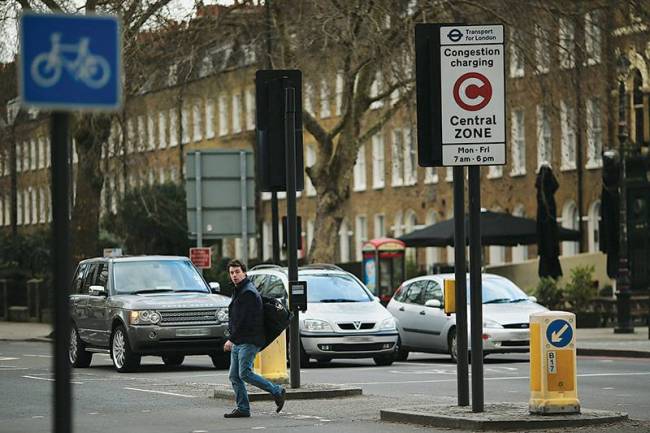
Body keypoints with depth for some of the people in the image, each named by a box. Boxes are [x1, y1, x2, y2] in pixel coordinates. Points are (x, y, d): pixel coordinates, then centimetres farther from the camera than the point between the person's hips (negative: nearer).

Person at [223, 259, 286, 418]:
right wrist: (233, 340, 16)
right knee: (234, 376, 5)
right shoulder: (238, 291, 19)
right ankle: (243, 409, 8)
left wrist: (231, 339, -18)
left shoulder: (248, 293, -14)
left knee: (245, 374, -15)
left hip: (249, 341, -10)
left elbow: (244, 320, -20)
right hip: (238, 342, 10)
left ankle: (277, 392, -4)